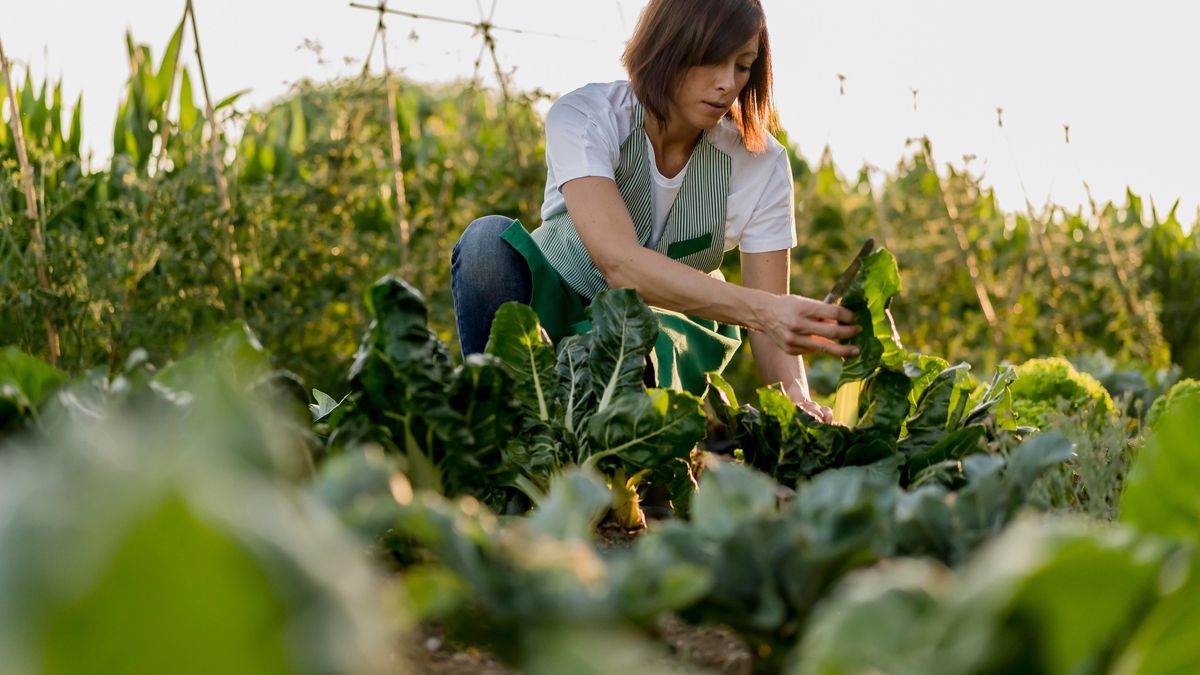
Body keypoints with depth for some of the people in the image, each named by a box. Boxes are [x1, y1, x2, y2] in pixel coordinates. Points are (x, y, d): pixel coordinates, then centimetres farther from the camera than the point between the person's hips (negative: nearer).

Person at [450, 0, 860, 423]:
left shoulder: (761, 161, -14)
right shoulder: (582, 117, -23)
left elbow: (770, 321, -16)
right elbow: (620, 263, -38)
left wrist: (795, 397, -39)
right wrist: (762, 308, -50)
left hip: (673, 325, 1)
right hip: (556, 304, 0)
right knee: (490, 238, -31)